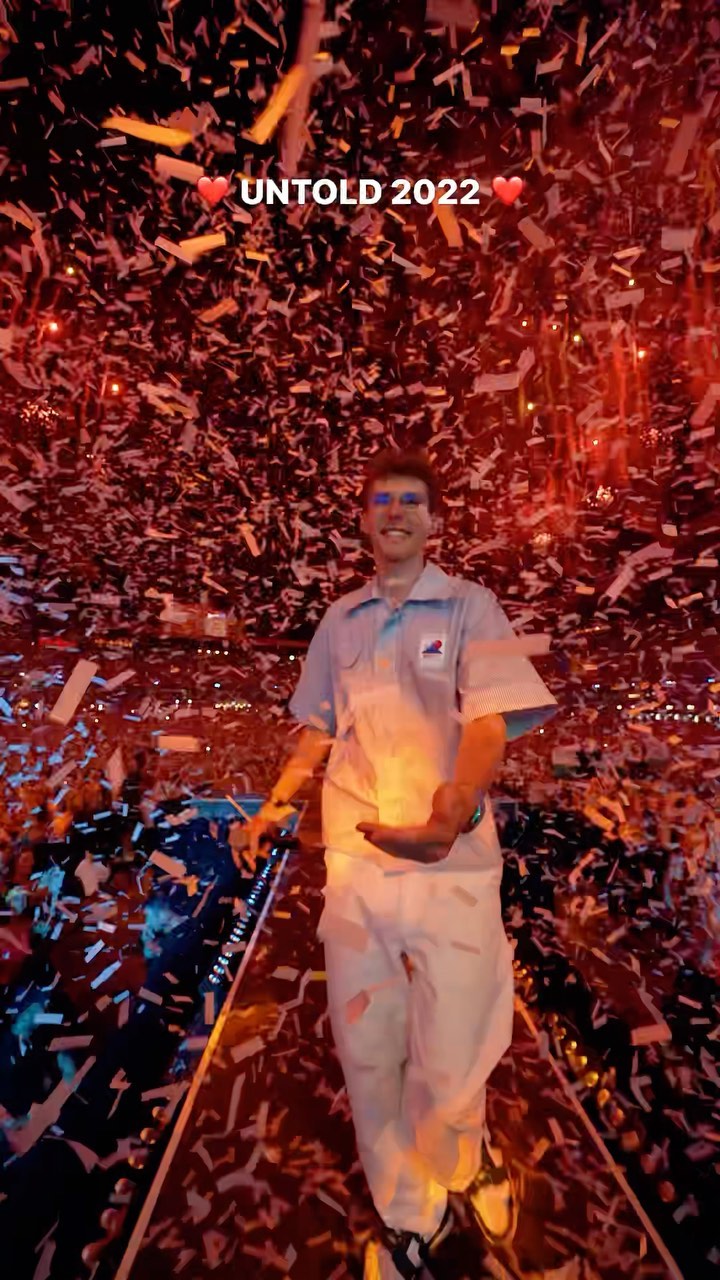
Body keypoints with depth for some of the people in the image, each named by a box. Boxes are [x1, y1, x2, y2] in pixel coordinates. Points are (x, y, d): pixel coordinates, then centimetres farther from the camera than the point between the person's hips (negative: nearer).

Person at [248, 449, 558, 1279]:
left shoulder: (469, 607, 0)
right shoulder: (339, 620, 11)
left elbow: (488, 724, -12)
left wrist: (452, 816, -29)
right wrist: (275, 805, 8)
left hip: (451, 863, -3)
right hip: (354, 859, 4)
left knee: (448, 1072, 4)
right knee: (367, 1058, 13)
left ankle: (466, 1156, 41)